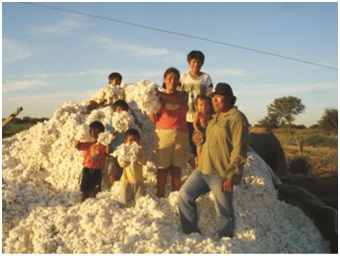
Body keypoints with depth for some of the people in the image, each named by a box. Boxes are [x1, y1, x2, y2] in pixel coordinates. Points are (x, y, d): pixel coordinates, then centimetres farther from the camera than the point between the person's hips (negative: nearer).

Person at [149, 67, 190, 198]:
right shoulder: (159, 97, 8)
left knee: (176, 170, 2)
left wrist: (160, 94, -22)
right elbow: (154, 118, 1)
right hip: (163, 133, -1)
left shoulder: (183, 94, 12)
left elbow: (179, 100, -13)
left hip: (180, 135, 1)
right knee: (162, 169, -2)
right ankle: (160, 198, 0)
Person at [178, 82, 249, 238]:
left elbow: (239, 150, -16)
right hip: (203, 169, 9)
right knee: (185, 195, 6)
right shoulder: (215, 118, 17)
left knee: (224, 213, 1)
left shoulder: (237, 118, -10)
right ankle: (191, 234, 16)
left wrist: (231, 175, -19)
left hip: (222, 174, -9)